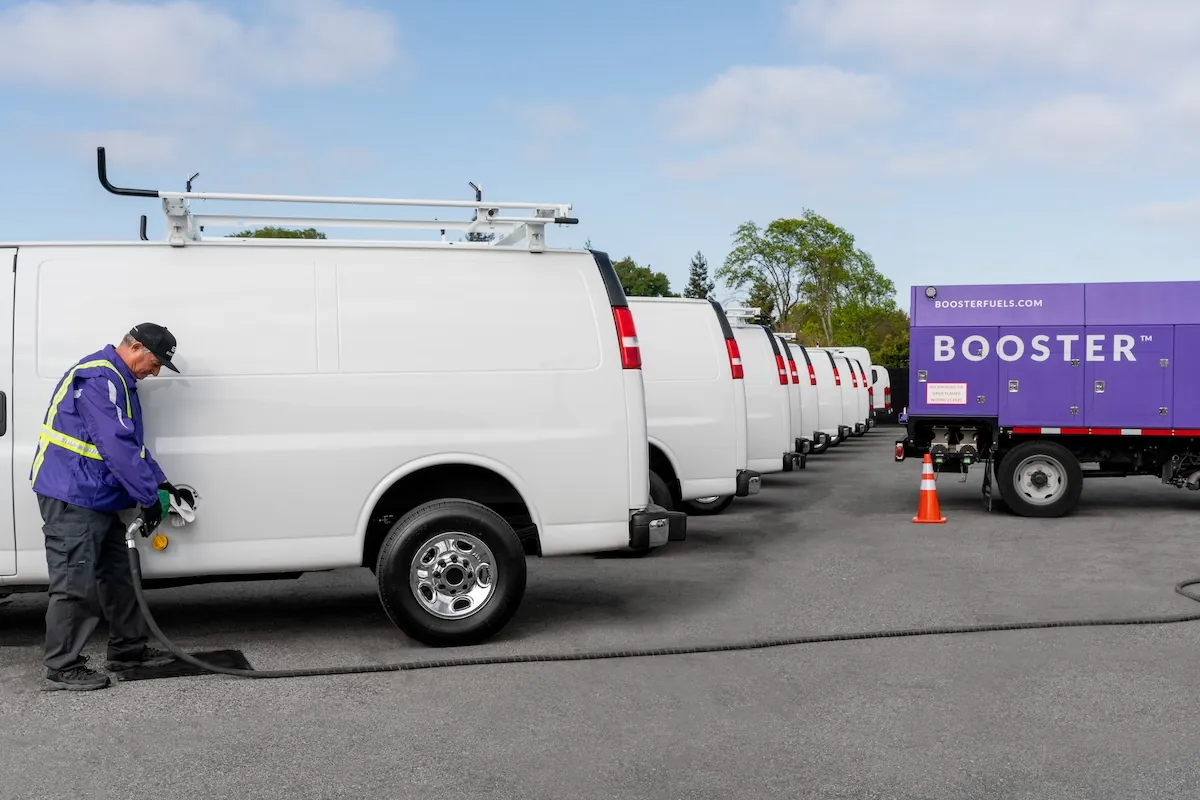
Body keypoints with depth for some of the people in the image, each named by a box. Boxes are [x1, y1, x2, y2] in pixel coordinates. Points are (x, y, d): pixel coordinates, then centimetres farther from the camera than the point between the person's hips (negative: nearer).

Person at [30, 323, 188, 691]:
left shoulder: (120, 382, 17)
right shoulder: (98, 378, -18)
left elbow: (132, 443, 22)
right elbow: (117, 446, -24)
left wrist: (161, 483, 11)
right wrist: (149, 497, -20)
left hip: (97, 499, 11)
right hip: (72, 497, -11)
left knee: (117, 575, 15)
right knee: (75, 584, -7)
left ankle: (128, 649, 25)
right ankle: (63, 668, 1)